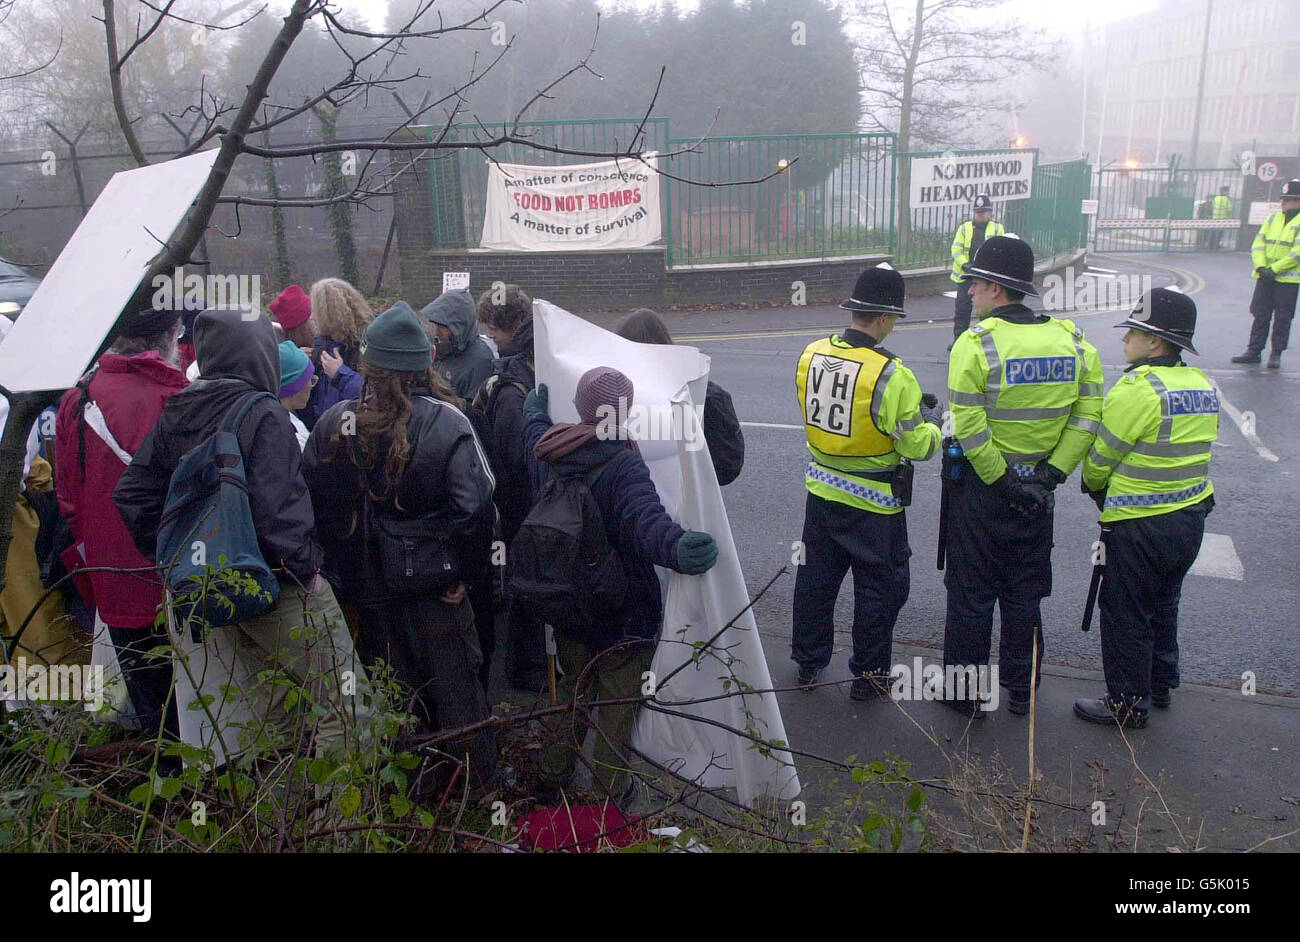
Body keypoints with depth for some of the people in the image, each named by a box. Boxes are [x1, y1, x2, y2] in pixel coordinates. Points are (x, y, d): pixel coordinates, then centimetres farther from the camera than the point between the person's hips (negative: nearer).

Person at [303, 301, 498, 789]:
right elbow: (475, 505, -23)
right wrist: (463, 572, -10)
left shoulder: (333, 424, -8)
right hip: (432, 588, -2)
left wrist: (339, 571, 6)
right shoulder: (446, 422, -16)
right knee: (457, 693, 13)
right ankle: (481, 785, 25)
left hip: (365, 588, 3)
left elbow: (311, 504, -4)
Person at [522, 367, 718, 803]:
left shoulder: (546, 451, -6)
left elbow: (534, 422, 19)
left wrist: (536, 406, 40)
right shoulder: (623, 466, -27)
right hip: (622, 613, -6)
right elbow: (647, 521, -46)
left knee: (574, 686, 28)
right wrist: (676, 546, -64)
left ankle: (553, 772, 43)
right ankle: (610, 791, 30)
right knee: (619, 700, 15)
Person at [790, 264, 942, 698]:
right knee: (880, 588, 12)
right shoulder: (890, 374, -23)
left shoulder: (812, 354, -5)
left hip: (821, 491, 6)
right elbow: (918, 446, -18)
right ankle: (868, 675, 23)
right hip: (872, 503, -6)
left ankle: (808, 661, 33)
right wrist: (933, 421, 5)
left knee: (816, 577, 19)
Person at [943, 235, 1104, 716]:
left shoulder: (976, 343, -17)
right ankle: (1019, 690, 30)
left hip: (982, 491, -5)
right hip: (1038, 490, 5)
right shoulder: (1073, 341, 0)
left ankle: (965, 692, 20)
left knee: (970, 594, 9)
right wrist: (1051, 474, -5)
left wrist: (1001, 481, -14)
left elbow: (970, 429, -22)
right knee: (1025, 594, 18)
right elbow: (1087, 418, -3)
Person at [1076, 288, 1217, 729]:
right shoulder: (1203, 384, 5)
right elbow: (1189, 450, 12)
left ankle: (1127, 704, 14)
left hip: (1140, 527, -9)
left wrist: (1094, 486, 8)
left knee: (1125, 613, 4)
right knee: (1163, 604, 23)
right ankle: (1160, 684, 38)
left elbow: (1100, 458, -14)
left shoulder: (1138, 389, -21)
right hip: (1191, 516, 9)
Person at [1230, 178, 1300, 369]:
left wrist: (1274, 269, -17)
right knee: (1260, 315, 8)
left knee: (1282, 318, 2)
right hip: (1265, 277, 5)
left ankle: (1276, 354, 10)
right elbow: (1258, 243, 5)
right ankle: (1253, 351, 15)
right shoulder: (1273, 218, 10)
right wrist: (1261, 266, -9)